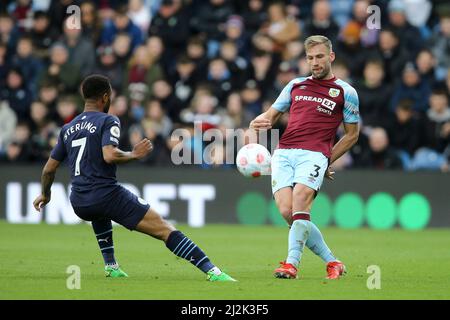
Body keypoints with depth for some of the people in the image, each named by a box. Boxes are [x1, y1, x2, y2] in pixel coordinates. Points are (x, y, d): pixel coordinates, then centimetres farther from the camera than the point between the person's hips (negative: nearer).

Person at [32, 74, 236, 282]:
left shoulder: (67, 129, 17)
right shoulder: (108, 121, -2)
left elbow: (49, 169, 19)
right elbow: (109, 156, -19)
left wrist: (45, 194, 36)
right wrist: (134, 155, -3)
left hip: (78, 203, 6)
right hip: (106, 194, -6)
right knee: (164, 229, -8)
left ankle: (110, 265, 33)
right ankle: (211, 271, -19)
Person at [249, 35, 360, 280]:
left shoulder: (345, 92, 10)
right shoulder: (295, 85, 21)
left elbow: (352, 134, 15)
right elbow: (272, 114, 25)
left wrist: (327, 162, 7)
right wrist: (260, 122, 0)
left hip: (314, 154, -3)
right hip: (283, 153, 4)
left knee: (300, 204, -27)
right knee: (286, 211, -14)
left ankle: (292, 263, -29)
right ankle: (332, 263, -2)